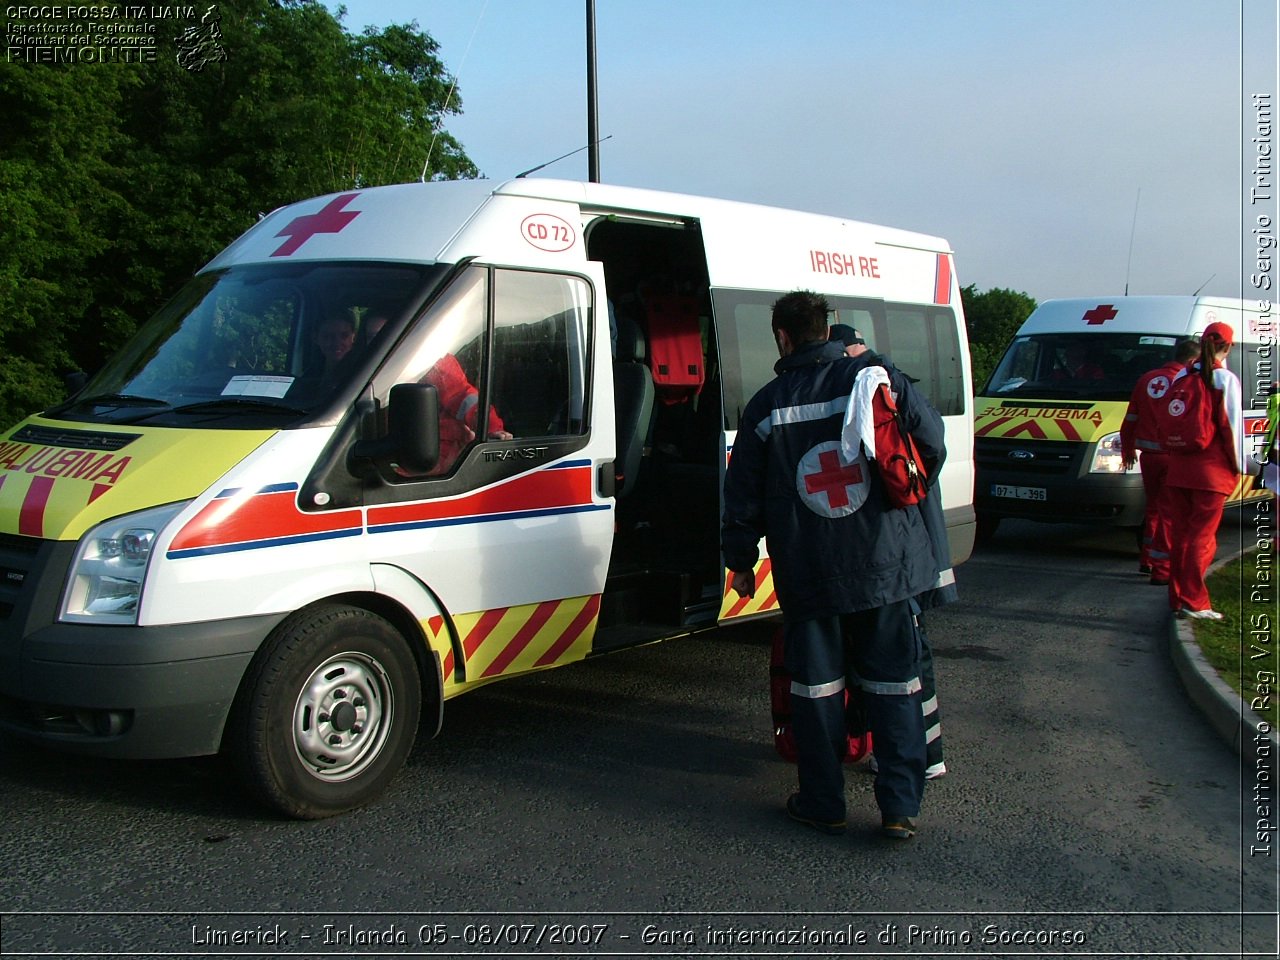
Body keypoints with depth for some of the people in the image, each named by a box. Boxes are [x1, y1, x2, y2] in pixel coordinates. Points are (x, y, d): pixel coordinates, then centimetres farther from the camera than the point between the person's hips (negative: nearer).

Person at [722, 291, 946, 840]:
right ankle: (900, 808, 12)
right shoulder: (875, 377, -3)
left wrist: (740, 560, 16)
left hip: (809, 573, 0)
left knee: (816, 688, 12)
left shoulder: (766, 405, -1)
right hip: (887, 566, 0)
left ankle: (823, 805, 19)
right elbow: (931, 440, 0)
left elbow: (743, 494, 3)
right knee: (893, 684, 9)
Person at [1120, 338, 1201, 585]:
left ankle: (1146, 560, 29)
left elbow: (1130, 420, 14)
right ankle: (1161, 569, 3)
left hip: (1148, 454, 6)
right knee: (1169, 511, 1)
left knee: (1153, 506, 21)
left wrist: (1127, 450, 25)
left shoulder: (1147, 379, 9)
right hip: (1174, 455, -6)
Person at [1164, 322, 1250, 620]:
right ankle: (1193, 602, -3)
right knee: (1202, 537, -2)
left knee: (1180, 533, 11)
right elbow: (1232, 426, -8)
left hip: (1178, 468, 5)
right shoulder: (1226, 379, -8)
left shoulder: (1181, 377, 7)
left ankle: (1177, 598, 16)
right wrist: (1239, 465, 1)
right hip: (1211, 471, -5)